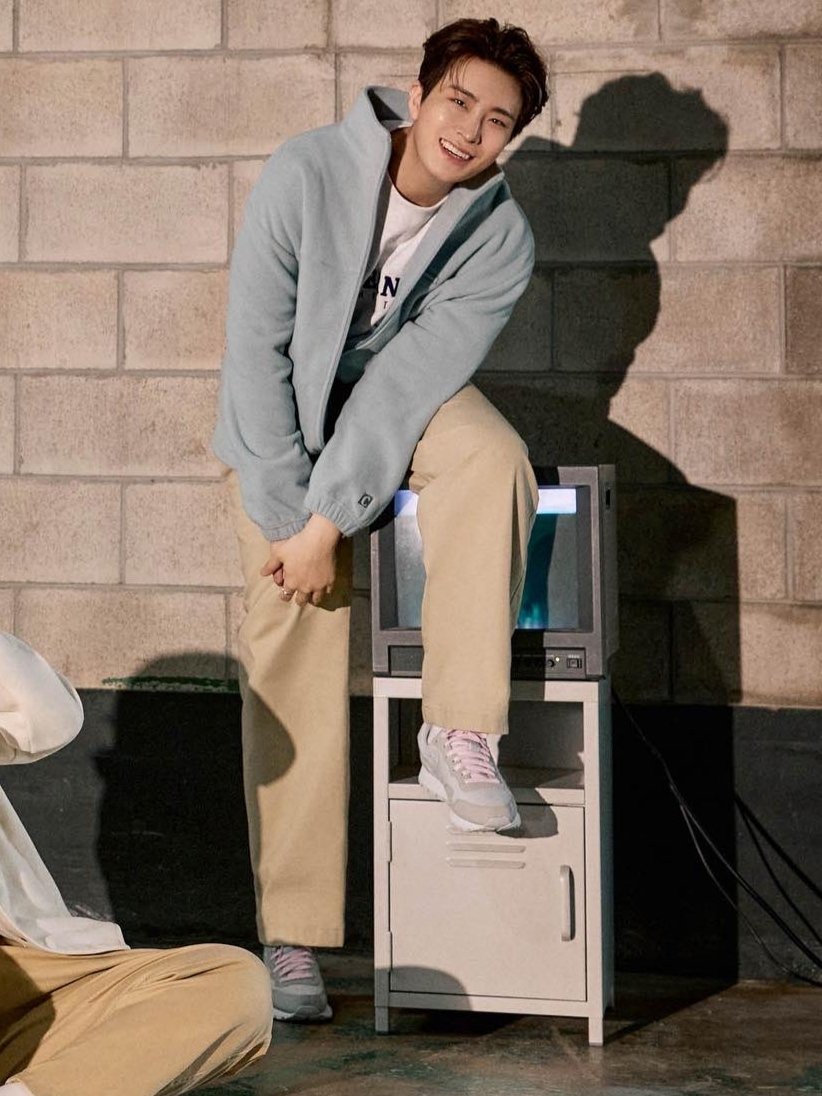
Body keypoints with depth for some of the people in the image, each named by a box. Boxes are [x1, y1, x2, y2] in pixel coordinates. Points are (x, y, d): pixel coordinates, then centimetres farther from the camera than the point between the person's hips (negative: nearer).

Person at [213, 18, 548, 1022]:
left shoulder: (499, 239, -17)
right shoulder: (304, 176, -23)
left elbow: (411, 379, -22)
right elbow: (255, 345, -20)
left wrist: (331, 522, -28)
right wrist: (287, 515, -22)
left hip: (402, 406, 2)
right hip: (286, 415, -1)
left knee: (491, 454, -33)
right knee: (295, 649, -9)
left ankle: (459, 732, -27)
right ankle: (292, 934, -4)